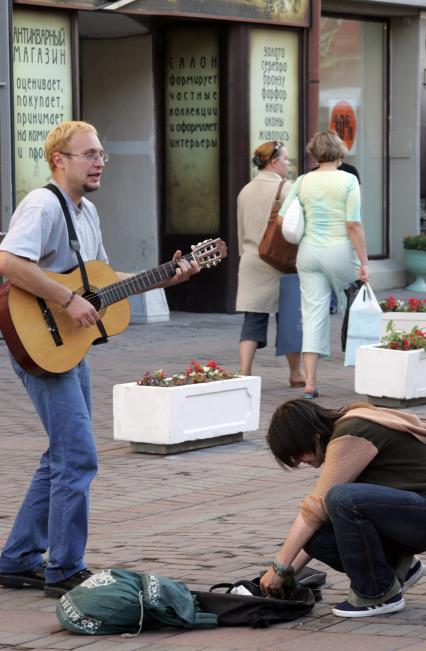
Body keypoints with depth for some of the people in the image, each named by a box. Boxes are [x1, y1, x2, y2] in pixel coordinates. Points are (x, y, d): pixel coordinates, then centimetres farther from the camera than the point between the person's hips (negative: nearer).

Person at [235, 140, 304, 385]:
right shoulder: (286, 188, -9)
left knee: (253, 319, 2)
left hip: (251, 263, 5)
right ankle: (296, 374, 17)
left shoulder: (245, 191, 10)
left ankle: (244, 372, -11)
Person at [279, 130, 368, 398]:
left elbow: (282, 219, 0)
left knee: (313, 315, 4)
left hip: (309, 252, 3)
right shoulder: (348, 180, -7)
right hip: (340, 252, -3)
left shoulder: (302, 182, 3)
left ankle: (310, 382, -1)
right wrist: (363, 262, -7)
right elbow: (354, 225, -11)